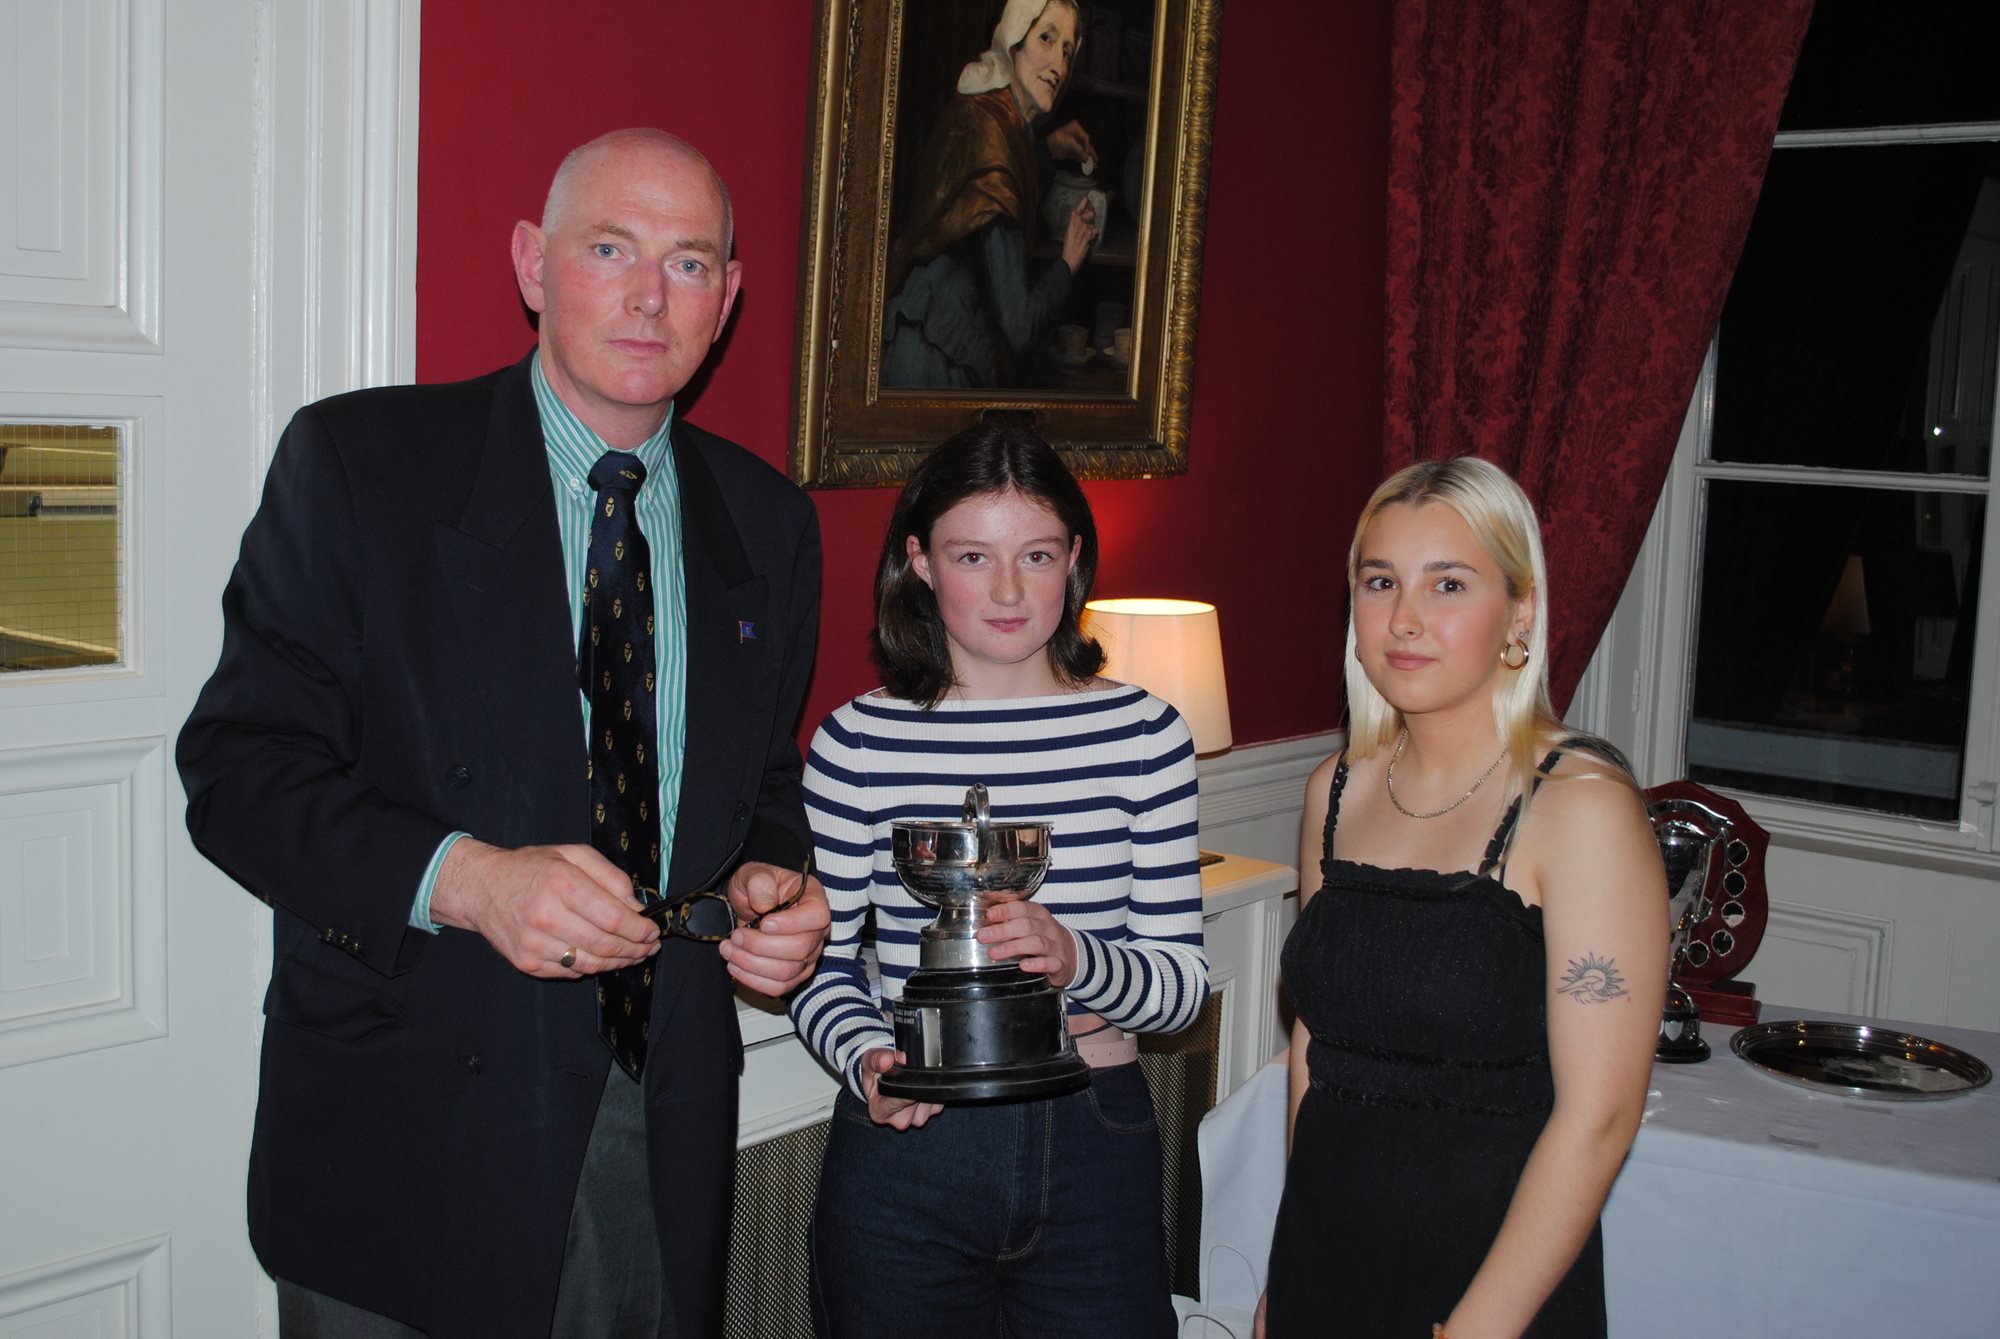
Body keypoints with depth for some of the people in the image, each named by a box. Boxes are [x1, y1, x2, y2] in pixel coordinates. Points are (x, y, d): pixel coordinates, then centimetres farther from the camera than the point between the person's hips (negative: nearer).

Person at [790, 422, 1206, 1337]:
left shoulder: (1144, 735, -1)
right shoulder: (857, 741, -3)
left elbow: (1184, 981, -2)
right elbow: (823, 969, 2)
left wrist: (1077, 960, -21)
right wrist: (869, 1060, -17)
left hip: (1094, 1149, 1)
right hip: (903, 1146, 0)